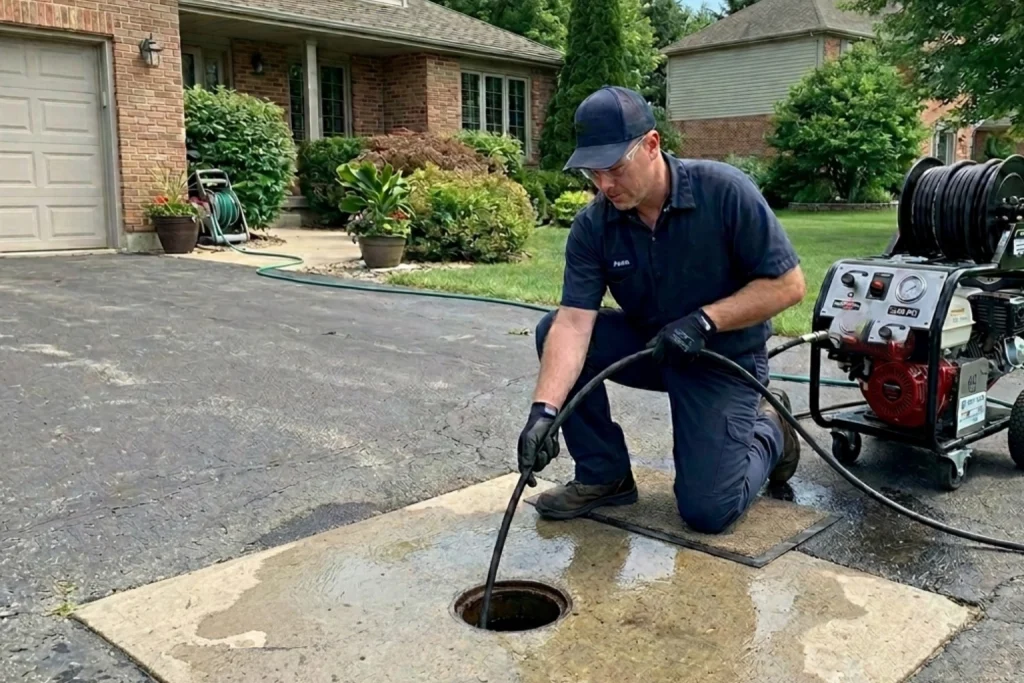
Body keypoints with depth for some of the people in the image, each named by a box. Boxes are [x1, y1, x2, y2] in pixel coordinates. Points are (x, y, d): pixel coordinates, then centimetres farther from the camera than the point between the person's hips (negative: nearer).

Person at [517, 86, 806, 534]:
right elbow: (573, 322, -24)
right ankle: (604, 474, -3)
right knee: (553, 332, -19)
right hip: (647, 343, 4)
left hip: (723, 357, -4)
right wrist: (544, 407, -37)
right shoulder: (592, 225, -15)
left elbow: (788, 284, -20)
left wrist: (703, 320, -29)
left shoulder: (725, 191, -24)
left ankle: (768, 431, 20)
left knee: (708, 511, -13)